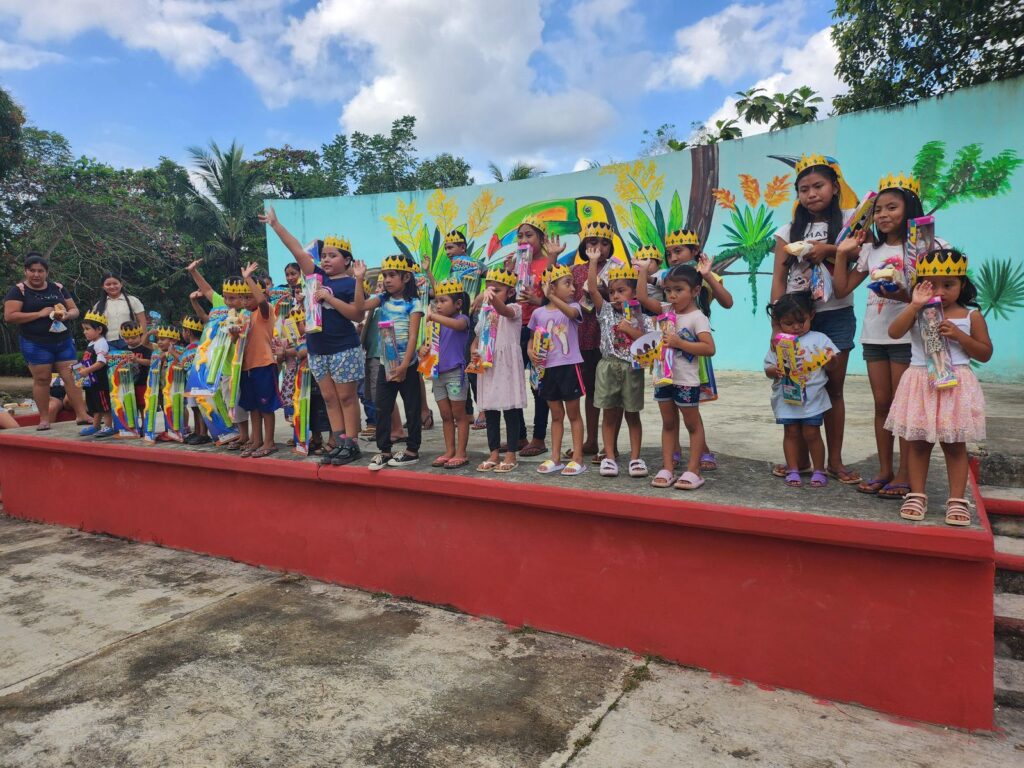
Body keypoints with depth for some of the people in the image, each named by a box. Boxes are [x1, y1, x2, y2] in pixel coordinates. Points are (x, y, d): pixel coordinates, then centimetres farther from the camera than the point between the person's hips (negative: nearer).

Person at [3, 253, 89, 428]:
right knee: (42, 379, 0)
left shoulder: (58, 288, 10)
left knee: (72, 377, -1)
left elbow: (74, 310, 12)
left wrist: (66, 315, -11)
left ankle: (82, 414, 0)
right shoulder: (18, 290, -3)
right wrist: (39, 314, -17)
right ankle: (44, 419, 8)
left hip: (63, 341, 4)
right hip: (35, 344, -3)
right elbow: (9, 316, -11)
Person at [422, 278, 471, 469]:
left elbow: (457, 324, -33)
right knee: (445, 416, 12)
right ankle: (449, 452, 21)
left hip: (455, 373, -7)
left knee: (459, 415, 2)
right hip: (438, 373, 7)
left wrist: (434, 316, -38)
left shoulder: (462, 319, -9)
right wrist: (423, 350, -8)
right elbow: (428, 344, 15)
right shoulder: (436, 323, 11)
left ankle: (460, 454, 8)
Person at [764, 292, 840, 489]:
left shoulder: (818, 339, 2)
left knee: (811, 433, 2)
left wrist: (830, 359, -22)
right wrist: (775, 371, -17)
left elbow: (833, 362, 0)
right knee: (791, 433, 8)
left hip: (812, 397, -1)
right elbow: (768, 369, 5)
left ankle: (819, 470, 16)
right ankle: (792, 471, 17)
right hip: (787, 397, 2)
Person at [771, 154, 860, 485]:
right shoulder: (789, 231, 7)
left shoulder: (848, 220, 5)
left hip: (836, 315, -1)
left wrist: (829, 249, -16)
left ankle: (835, 460, 12)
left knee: (834, 388, 4)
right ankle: (800, 458, 13)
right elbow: (778, 277, 1)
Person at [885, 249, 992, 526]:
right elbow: (894, 332, -15)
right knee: (917, 442, 6)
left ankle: (957, 500, 13)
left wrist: (959, 336, -12)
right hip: (921, 383, 1)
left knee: (955, 444, 5)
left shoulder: (971, 315, 3)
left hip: (955, 385, -1)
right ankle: (917, 495, 15)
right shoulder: (917, 312, 3)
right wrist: (915, 305, -23)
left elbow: (985, 354, 3)